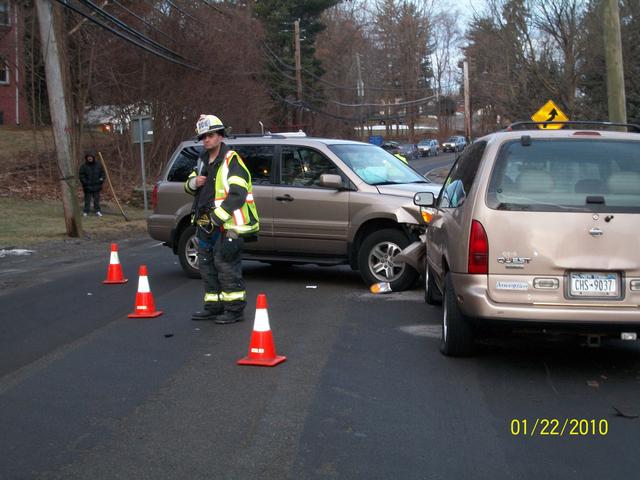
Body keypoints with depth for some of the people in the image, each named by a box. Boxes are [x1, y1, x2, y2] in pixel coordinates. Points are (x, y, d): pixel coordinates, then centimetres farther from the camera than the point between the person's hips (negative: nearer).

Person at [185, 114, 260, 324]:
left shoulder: (231, 161, -12)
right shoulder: (204, 160, 16)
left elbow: (238, 193, -22)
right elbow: (189, 186, 27)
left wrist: (219, 215, -25)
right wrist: (193, 182, 2)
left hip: (227, 225, -9)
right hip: (206, 225, 9)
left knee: (226, 264, -10)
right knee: (207, 265, 14)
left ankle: (234, 309, -3)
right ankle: (214, 306, 24)